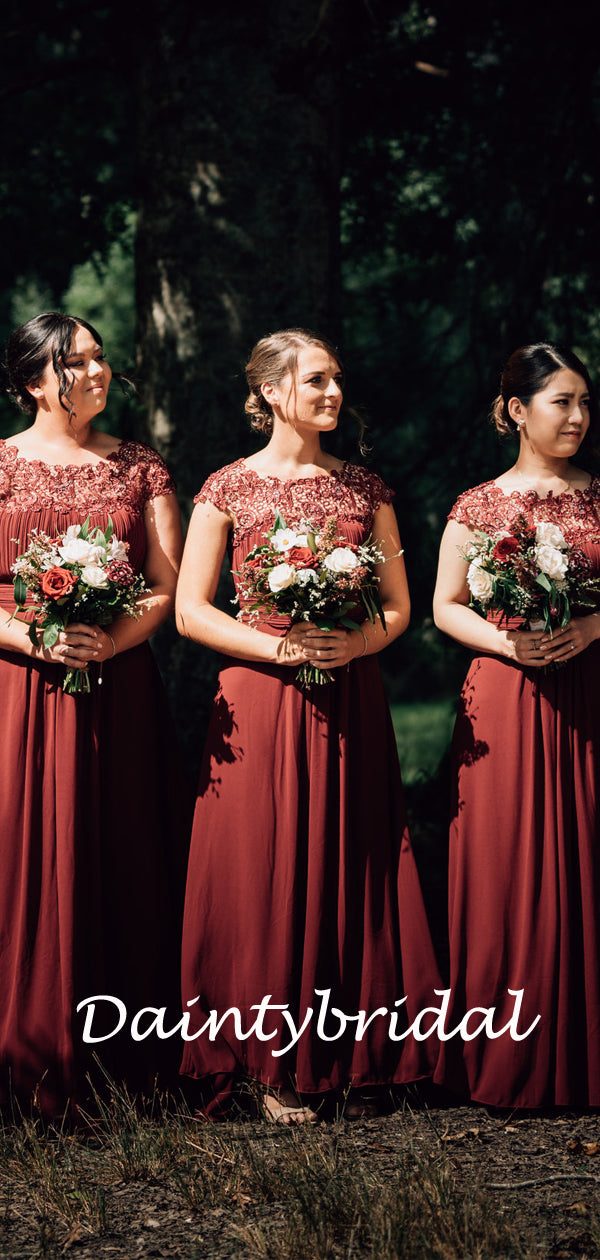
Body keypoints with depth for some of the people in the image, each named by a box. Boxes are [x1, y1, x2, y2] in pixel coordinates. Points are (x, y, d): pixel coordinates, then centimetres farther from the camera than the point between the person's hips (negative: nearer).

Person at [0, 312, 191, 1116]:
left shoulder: (139, 469, 10)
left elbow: (169, 588, 4)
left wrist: (113, 640, -13)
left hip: (120, 693, 1)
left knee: (120, 862, 1)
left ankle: (122, 1057, 6)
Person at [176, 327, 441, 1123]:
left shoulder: (364, 488, 10)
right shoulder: (229, 489, 2)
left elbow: (399, 607, 11)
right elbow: (190, 611, -1)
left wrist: (352, 645, -10)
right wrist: (281, 647, -13)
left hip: (350, 703, 3)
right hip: (259, 700, -2)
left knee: (350, 872, 1)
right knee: (265, 875, -3)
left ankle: (355, 1060, 8)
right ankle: (274, 1066, 5)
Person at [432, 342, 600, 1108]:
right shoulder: (478, 507, 4)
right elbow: (445, 607, 5)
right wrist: (505, 640, -12)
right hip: (505, 700, -2)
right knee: (505, 872, -2)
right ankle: (505, 1064, 7)